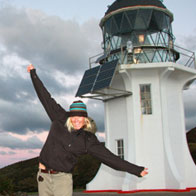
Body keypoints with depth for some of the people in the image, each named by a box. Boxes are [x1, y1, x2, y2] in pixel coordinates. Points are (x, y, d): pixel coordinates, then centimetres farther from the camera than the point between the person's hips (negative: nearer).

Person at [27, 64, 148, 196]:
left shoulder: (88, 141, -5)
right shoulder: (60, 119, -2)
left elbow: (109, 157, -5)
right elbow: (45, 97, 6)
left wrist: (136, 170, -7)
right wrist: (33, 73, 16)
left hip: (62, 179, -2)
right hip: (44, 176, 2)